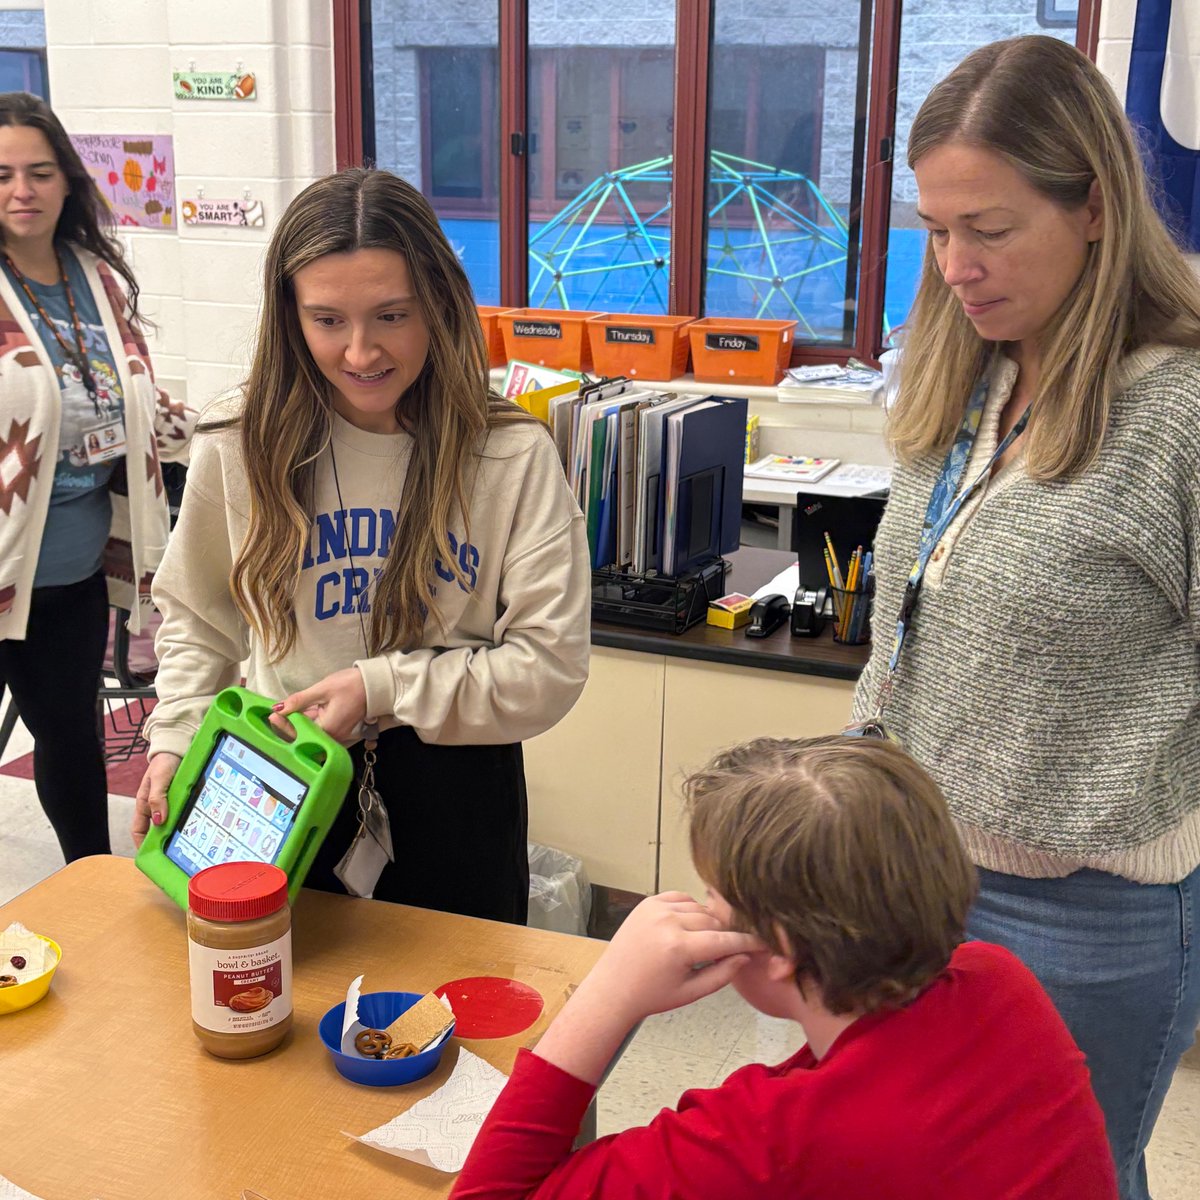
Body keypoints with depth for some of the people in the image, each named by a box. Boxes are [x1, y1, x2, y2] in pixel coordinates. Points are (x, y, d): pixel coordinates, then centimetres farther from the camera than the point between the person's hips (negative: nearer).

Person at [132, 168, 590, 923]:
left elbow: (550, 666, -13)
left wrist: (383, 688, -18)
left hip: (454, 799, -1)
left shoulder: (514, 457, -14)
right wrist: (175, 741, -2)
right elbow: (195, 619, 10)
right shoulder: (239, 450, -5)